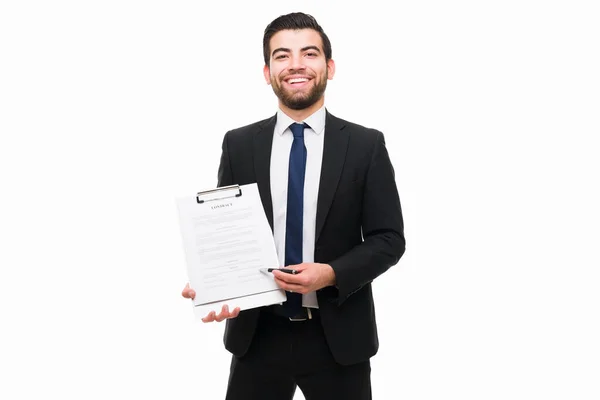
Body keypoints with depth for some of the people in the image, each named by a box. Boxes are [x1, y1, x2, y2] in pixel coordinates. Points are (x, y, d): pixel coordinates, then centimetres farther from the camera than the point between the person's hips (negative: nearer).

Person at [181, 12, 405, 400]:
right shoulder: (239, 144, 2)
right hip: (257, 334, 1)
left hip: (337, 337, -1)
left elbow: (389, 238, -3)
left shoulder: (366, 145, -2)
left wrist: (331, 274, -19)